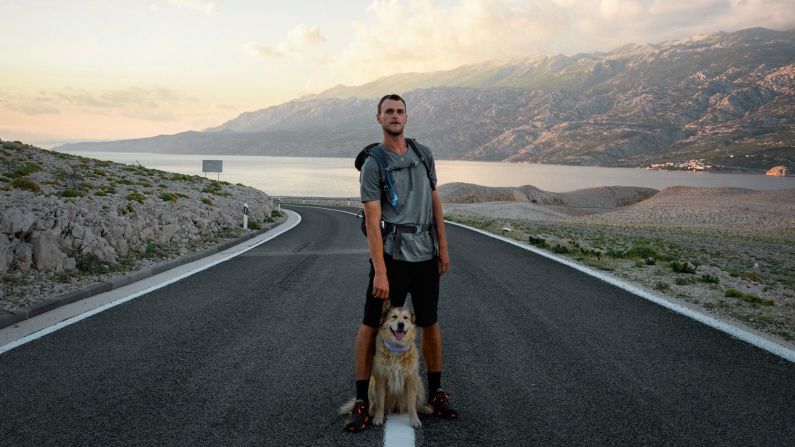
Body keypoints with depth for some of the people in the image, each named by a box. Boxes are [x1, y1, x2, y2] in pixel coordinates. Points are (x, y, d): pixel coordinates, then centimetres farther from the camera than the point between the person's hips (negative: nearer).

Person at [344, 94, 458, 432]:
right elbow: (372, 221, -13)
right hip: (392, 253, -4)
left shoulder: (424, 154, 9)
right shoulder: (373, 165, -7)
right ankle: (362, 400, 10)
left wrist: (443, 248, 8)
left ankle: (435, 392, 29)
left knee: (429, 323, 13)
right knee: (371, 325, -1)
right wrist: (380, 272, -18)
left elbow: (435, 202, 13)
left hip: (426, 253, 4)